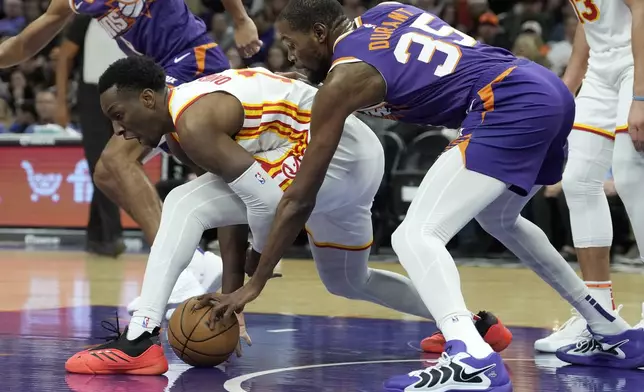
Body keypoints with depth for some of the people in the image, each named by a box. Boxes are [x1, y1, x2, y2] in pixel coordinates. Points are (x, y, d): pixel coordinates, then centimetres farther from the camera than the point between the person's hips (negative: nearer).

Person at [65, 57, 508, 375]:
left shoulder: (194, 122, -18)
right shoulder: (188, 117, 13)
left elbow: (267, 201, -23)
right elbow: (231, 208, 16)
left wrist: (253, 281, -11)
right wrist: (231, 293, 11)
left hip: (337, 150, -11)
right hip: (356, 156, 11)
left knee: (185, 204, -20)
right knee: (347, 283, 33)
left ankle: (139, 340, -26)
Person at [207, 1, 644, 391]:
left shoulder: (343, 79, 0)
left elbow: (301, 197, 3)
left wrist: (255, 283, 10)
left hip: (510, 108, -9)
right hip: (550, 88, 9)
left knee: (415, 236, -15)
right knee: (498, 217, 33)